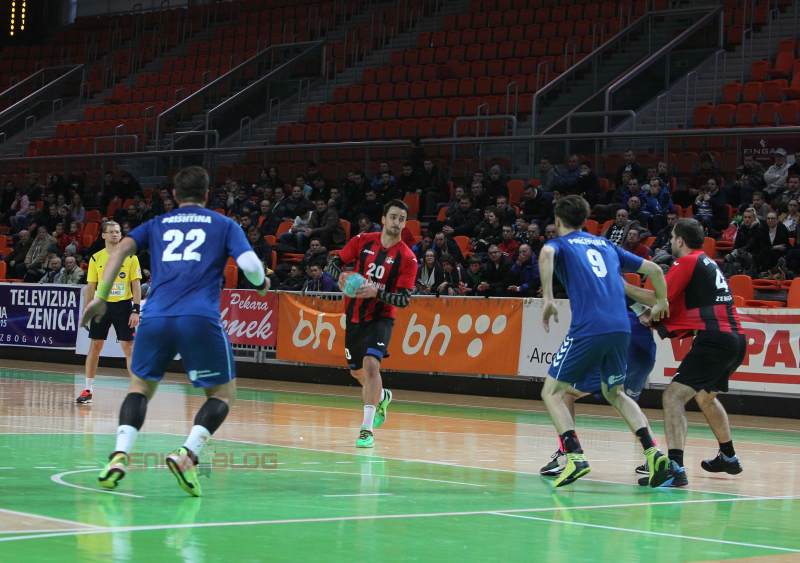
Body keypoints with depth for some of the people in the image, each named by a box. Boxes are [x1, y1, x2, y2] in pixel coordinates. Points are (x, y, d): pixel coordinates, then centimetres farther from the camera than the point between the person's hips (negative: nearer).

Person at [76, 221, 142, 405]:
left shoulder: (130, 257, 0)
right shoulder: (96, 258, 5)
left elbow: (136, 285, -1)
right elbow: (91, 286, 7)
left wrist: (136, 310, -9)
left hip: (123, 305, -2)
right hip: (102, 305, 2)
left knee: (129, 347, -3)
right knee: (94, 346, 2)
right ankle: (88, 389, 9)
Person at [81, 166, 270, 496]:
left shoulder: (156, 225, 23)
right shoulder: (223, 225, 17)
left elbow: (121, 249, 7)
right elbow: (249, 263, 2)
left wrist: (101, 296, 9)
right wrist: (261, 283, 24)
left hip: (156, 317, 2)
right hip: (201, 319, -2)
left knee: (140, 386, 22)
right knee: (223, 392, 14)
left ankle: (120, 455, -1)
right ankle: (187, 454, -10)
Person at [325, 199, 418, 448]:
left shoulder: (407, 258, -11)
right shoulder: (363, 241, -2)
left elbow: (404, 299, -14)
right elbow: (334, 262, 5)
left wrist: (377, 292, -30)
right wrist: (340, 275, -18)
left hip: (380, 317, -4)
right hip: (354, 315, 4)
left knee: (371, 364, -26)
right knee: (357, 371, 17)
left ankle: (367, 429, -24)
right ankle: (381, 397, 50)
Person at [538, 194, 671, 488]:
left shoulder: (560, 243, 11)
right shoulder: (606, 245, 26)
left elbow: (546, 254, -16)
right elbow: (654, 269, 26)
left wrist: (548, 299, -17)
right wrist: (661, 304, 39)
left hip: (587, 329, -5)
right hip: (621, 328, 5)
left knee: (551, 392, 6)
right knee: (615, 393, 23)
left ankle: (575, 456, -14)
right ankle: (653, 452, 4)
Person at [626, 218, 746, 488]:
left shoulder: (688, 262, -5)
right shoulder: (709, 263, 22)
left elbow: (659, 298, -10)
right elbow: (676, 302, 22)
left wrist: (622, 286, -1)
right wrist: (656, 318, 9)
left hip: (714, 340, -10)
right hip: (735, 339, 10)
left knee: (674, 396, -17)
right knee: (705, 396, 32)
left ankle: (675, 467, -31)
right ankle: (728, 457, 47)